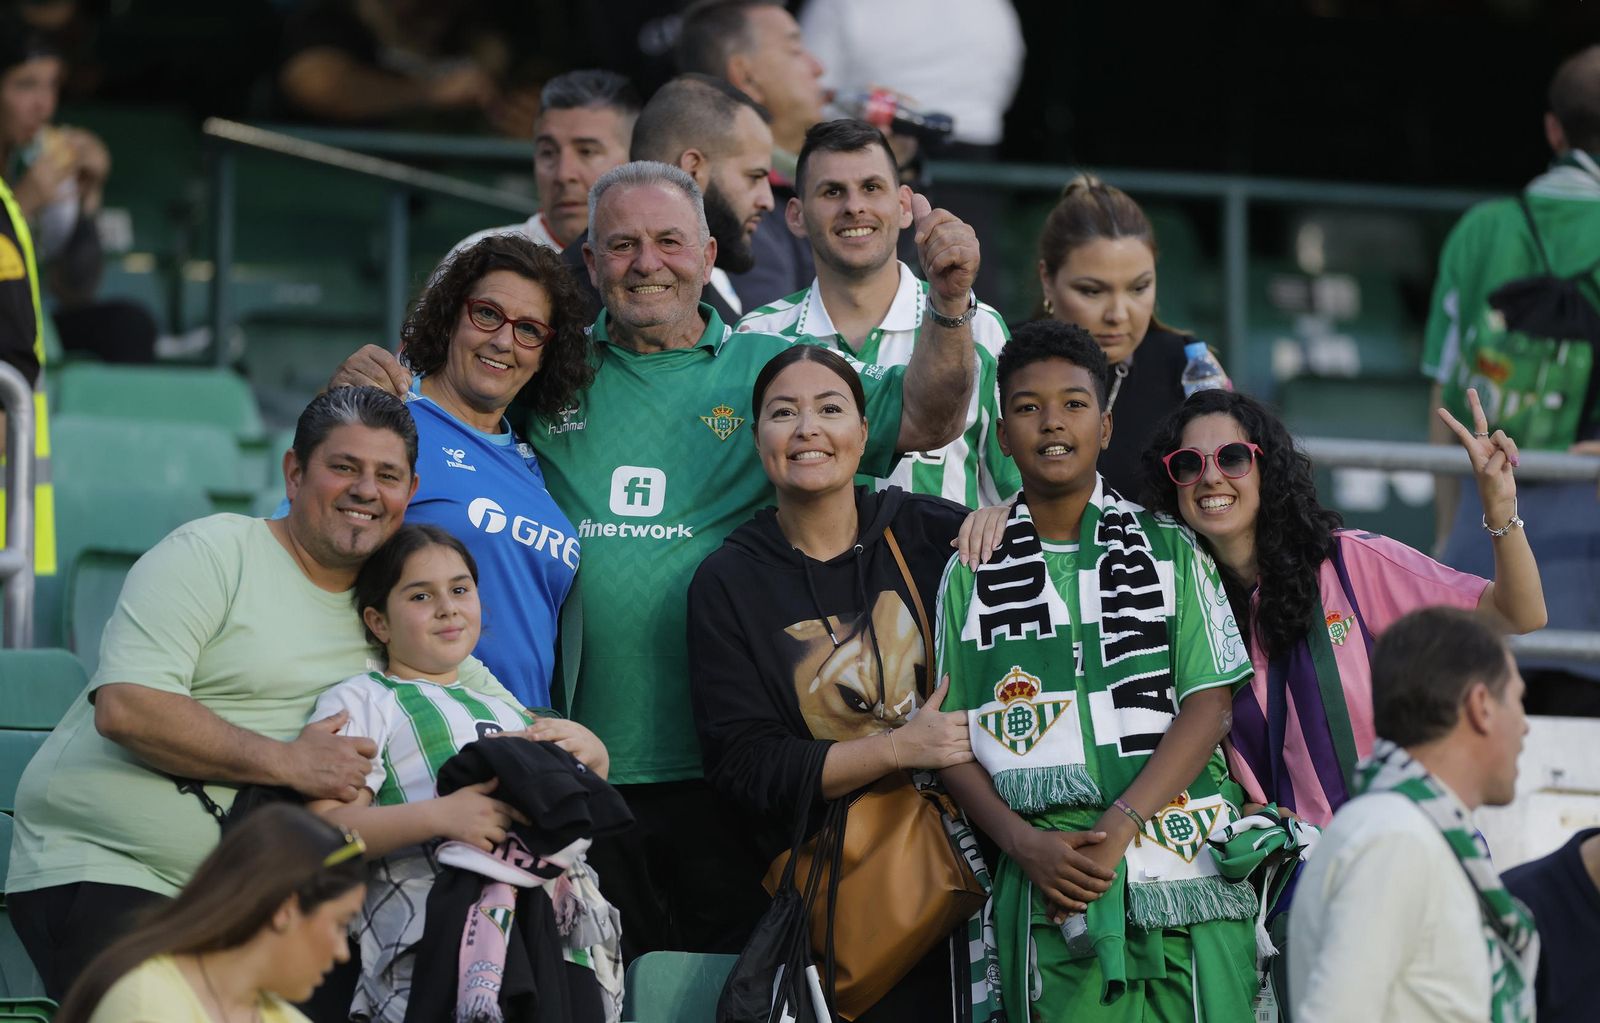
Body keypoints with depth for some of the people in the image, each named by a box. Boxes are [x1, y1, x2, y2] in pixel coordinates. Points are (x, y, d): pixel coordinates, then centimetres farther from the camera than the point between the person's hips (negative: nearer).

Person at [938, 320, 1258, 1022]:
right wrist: (1025, 843, -8)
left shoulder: (1171, 551, 10)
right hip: (1048, 886, 0)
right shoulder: (970, 575, 12)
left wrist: (1120, 825, -12)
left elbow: (1210, 705, 1)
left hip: (1181, 869, 0)